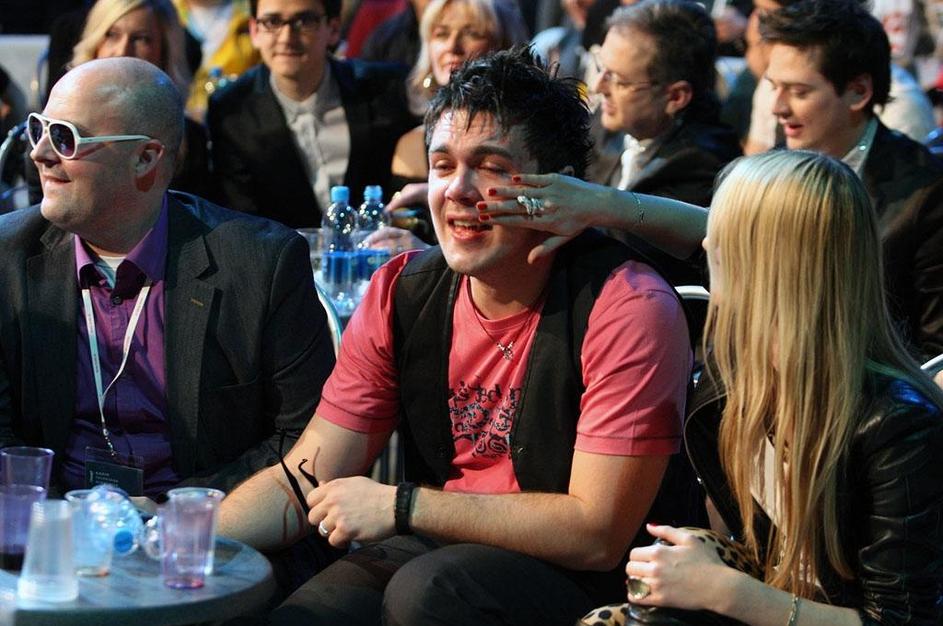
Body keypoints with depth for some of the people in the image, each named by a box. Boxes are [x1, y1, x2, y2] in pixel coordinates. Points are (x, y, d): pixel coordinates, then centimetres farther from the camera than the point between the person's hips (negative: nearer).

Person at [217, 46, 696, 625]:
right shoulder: (402, 293, 0)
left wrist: (402, 505, -19)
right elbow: (303, 484, 1)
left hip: (588, 577, -4)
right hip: (437, 547, 4)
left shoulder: (631, 310, -17)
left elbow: (597, 532, -20)